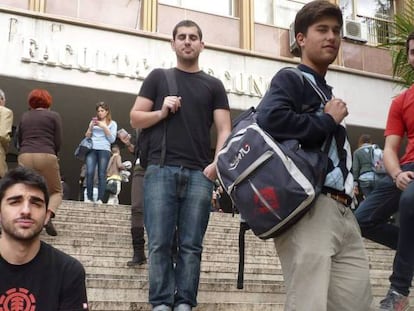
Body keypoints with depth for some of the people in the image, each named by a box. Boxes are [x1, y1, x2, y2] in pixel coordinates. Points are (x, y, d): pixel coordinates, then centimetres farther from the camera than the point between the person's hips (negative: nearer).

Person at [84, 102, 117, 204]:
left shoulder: (112, 123, 13)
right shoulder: (93, 122, 22)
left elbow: (112, 139, 3)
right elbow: (87, 137, 19)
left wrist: (104, 127, -5)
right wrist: (91, 127, 3)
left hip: (104, 150, -2)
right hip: (92, 149, 2)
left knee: (102, 174, -11)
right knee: (89, 173, -14)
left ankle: (100, 199, -13)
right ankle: (89, 197, -11)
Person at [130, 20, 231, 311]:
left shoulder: (213, 85, 15)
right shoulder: (158, 77, 14)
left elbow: (224, 129, 7)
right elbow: (136, 118, 12)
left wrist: (217, 163, -8)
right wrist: (161, 112, -6)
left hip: (199, 174, 1)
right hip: (161, 170, 0)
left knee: (191, 245, 1)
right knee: (160, 243, -3)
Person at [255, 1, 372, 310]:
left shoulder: (328, 92, 27)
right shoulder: (290, 79, 1)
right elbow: (269, 119, -21)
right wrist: (328, 121, -8)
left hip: (343, 213, 9)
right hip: (309, 208, -9)